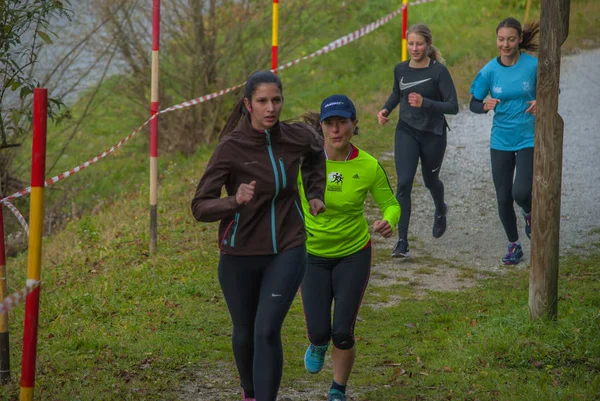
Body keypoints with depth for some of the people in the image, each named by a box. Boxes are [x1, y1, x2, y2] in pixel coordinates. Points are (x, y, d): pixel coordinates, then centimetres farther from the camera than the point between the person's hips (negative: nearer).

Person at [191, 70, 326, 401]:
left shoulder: (298, 137, -6)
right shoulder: (230, 147, -17)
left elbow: (315, 154, 21)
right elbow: (200, 207, -19)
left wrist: (315, 194, 12)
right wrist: (235, 201, -36)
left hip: (286, 251, 1)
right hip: (241, 254, -1)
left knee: (267, 332, -14)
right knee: (245, 332, 17)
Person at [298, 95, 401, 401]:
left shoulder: (369, 166, -17)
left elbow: (391, 204, -4)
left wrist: (388, 222, -25)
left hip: (354, 254, 0)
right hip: (313, 255, 1)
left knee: (343, 335, -3)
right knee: (319, 332, -4)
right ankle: (318, 345, 38)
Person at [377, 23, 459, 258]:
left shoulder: (439, 71, -15)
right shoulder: (401, 70, 0)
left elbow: (453, 106, -18)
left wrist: (425, 103, -32)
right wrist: (386, 109, 3)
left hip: (433, 133, -2)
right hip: (406, 132, 2)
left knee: (430, 180, 18)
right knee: (404, 183, -12)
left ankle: (440, 211, 54)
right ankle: (402, 242, -12)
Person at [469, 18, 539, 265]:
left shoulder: (533, 65, -11)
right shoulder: (490, 70, -6)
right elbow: (473, 104, 0)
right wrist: (485, 106, -23)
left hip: (529, 138, -2)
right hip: (501, 140, 2)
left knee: (521, 192, -18)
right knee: (503, 198, 6)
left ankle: (529, 213, 20)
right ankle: (513, 245, 27)